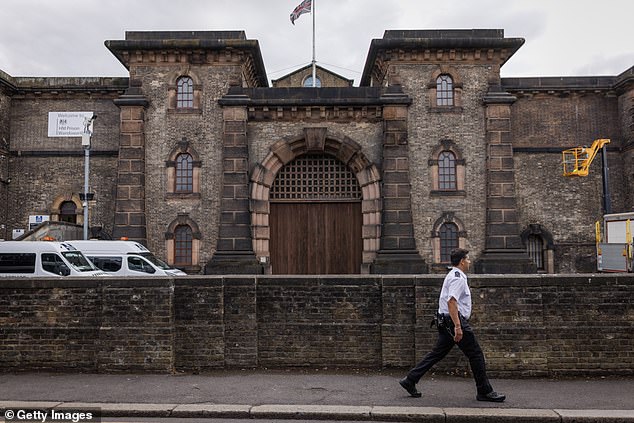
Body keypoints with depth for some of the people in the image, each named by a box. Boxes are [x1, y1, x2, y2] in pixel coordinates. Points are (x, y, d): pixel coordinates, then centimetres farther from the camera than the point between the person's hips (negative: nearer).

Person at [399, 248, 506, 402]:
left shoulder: (452, 275, 19)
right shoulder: (458, 278, -14)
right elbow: (451, 302, -25)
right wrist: (457, 326, -30)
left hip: (446, 323, 10)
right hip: (455, 320, -10)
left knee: (437, 353, 10)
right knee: (476, 355, 0)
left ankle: (410, 380, 10)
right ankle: (485, 392, 10)